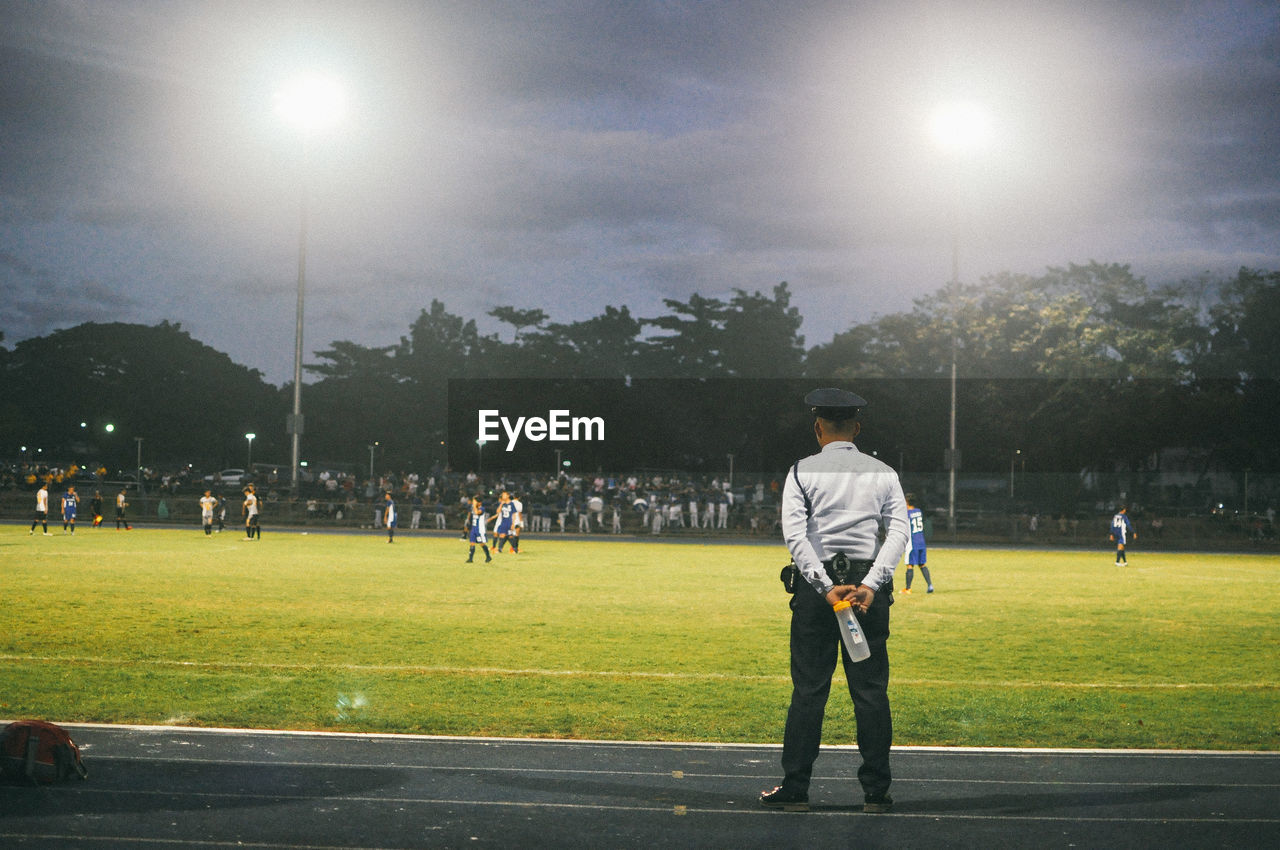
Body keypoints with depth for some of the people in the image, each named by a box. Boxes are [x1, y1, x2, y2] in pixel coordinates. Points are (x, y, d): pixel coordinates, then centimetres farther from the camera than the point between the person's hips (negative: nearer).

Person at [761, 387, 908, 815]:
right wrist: (870, 586, -13)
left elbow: (795, 534, -10)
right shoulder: (883, 473, 9)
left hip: (816, 583, -2)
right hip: (869, 582, 2)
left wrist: (826, 588, -14)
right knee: (872, 690, 5)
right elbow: (898, 531, -4)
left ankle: (795, 788, 4)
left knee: (809, 688, 1)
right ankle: (876, 791, 7)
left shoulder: (802, 471, 3)